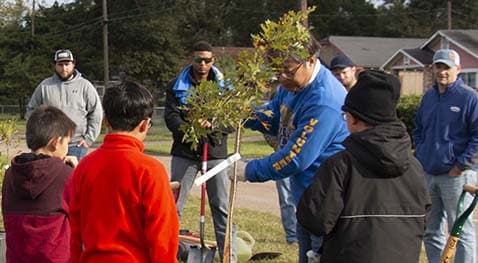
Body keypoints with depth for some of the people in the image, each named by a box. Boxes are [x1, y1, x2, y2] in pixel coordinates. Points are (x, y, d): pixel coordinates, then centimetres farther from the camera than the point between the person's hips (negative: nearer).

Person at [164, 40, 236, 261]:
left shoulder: (223, 86, 5)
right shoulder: (177, 86, 5)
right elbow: (171, 117, -5)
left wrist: (213, 125, -20)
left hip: (215, 152, 0)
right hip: (184, 153, 0)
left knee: (222, 208, 2)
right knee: (173, 205, 3)